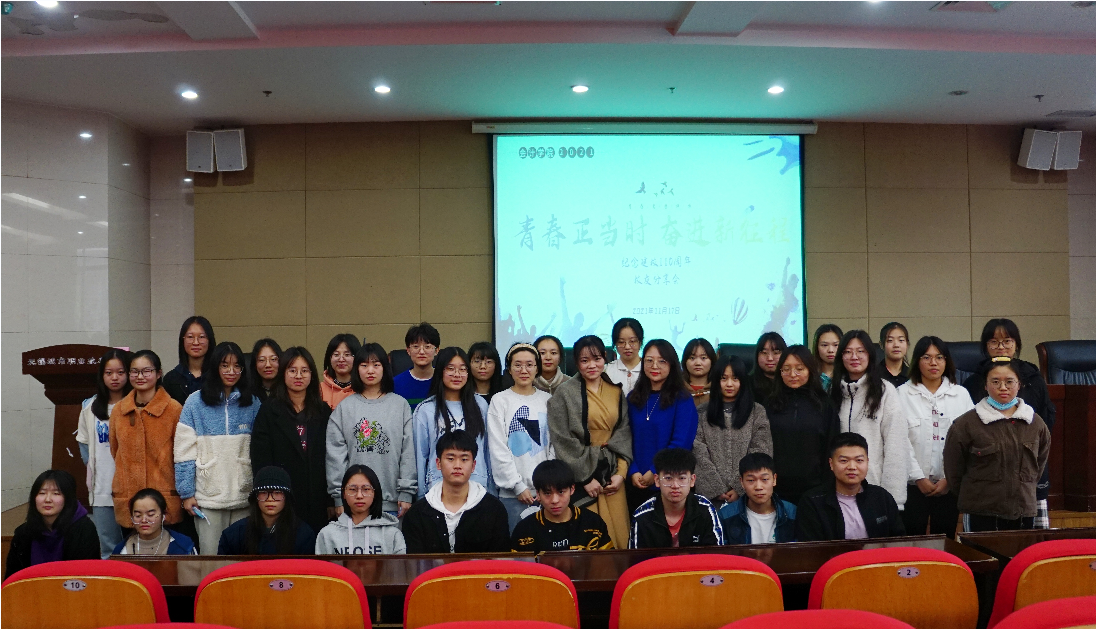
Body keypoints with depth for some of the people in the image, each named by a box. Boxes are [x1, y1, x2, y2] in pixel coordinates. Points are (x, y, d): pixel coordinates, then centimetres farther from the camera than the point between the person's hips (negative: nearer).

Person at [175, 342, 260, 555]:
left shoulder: (252, 404, 6)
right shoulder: (196, 402, -1)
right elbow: (184, 452, -2)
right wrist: (186, 493, -6)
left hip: (244, 497, 2)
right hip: (208, 497, -2)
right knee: (210, 555, 1)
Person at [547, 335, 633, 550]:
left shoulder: (616, 392, 11)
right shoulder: (564, 393, -3)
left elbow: (624, 434, 9)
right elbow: (562, 440, -7)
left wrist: (621, 472, -2)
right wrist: (586, 478, -9)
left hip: (612, 471, 4)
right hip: (581, 474, -4)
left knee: (618, 536, 1)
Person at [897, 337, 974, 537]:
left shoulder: (961, 394, 7)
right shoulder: (902, 394, -1)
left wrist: (949, 478, -6)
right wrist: (918, 477, -9)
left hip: (949, 485, 2)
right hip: (913, 483, -2)